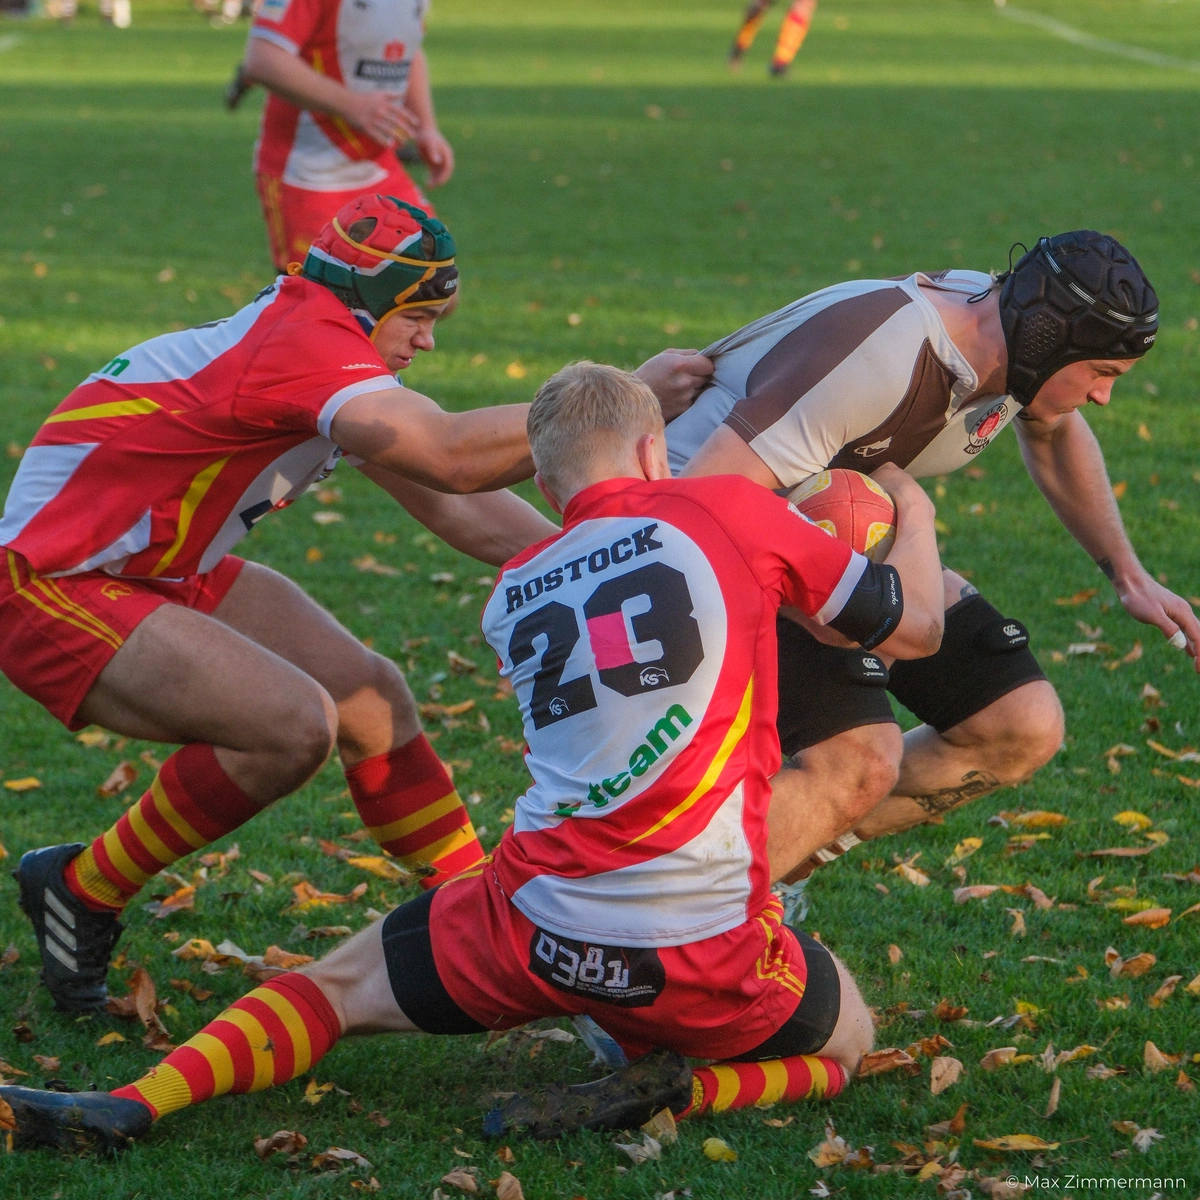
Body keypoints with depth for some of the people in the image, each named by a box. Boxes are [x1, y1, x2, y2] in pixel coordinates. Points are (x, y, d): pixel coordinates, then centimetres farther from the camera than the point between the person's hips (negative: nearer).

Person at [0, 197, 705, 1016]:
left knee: (371, 698, 4)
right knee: (294, 725, -24)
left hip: (161, 573, 10)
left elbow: (453, 504, 7)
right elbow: (452, 456, -39)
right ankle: (81, 889, -6)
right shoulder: (303, 341, -26)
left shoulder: (326, 339, 5)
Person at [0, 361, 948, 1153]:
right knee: (846, 1041, 28)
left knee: (341, 985, 23)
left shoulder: (512, 597, 11)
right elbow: (912, 621, 11)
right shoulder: (731, 509, 1)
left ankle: (134, 1104, -3)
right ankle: (678, 1092, -3)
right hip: (705, 956, -2)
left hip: (541, 938, 2)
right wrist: (914, 515, 33)